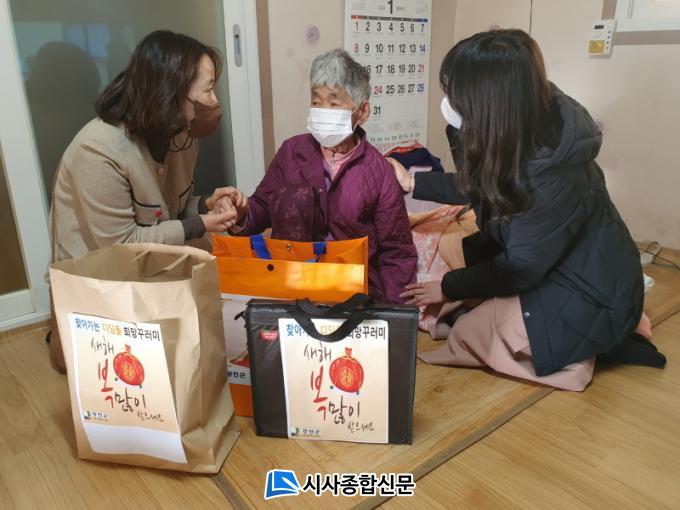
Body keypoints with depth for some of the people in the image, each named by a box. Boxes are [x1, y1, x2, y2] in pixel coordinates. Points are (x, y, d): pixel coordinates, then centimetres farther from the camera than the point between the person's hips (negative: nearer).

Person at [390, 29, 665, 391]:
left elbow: (518, 269, -23)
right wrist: (411, 182, -1)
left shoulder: (556, 178, -35)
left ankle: (587, 345, 3)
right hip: (535, 257, 8)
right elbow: (479, 188, 6)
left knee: (466, 333, -12)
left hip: (587, 291, -8)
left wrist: (447, 288, -10)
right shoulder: (524, 131, -13)